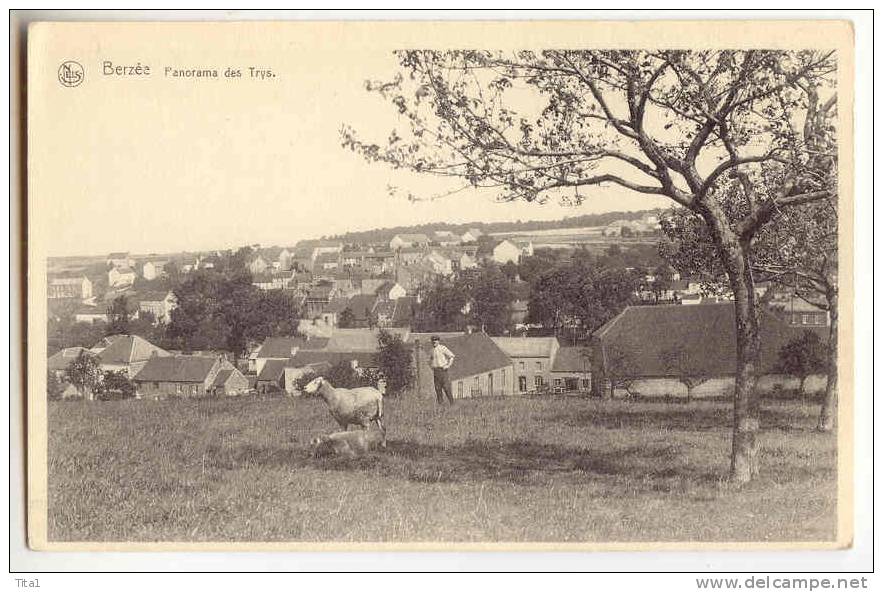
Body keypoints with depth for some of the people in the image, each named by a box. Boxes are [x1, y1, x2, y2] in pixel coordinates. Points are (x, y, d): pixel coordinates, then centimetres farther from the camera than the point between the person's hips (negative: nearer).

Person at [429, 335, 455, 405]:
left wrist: (448, 365, -12)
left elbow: (452, 356, -7)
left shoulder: (442, 348, -7)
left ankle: (452, 403, -2)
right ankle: (441, 403, 6)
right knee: (438, 388, 3)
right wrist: (431, 366, 13)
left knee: (446, 387, -8)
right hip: (435, 370, 6)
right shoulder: (431, 351, 13)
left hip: (443, 370, -6)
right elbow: (430, 359, 31)